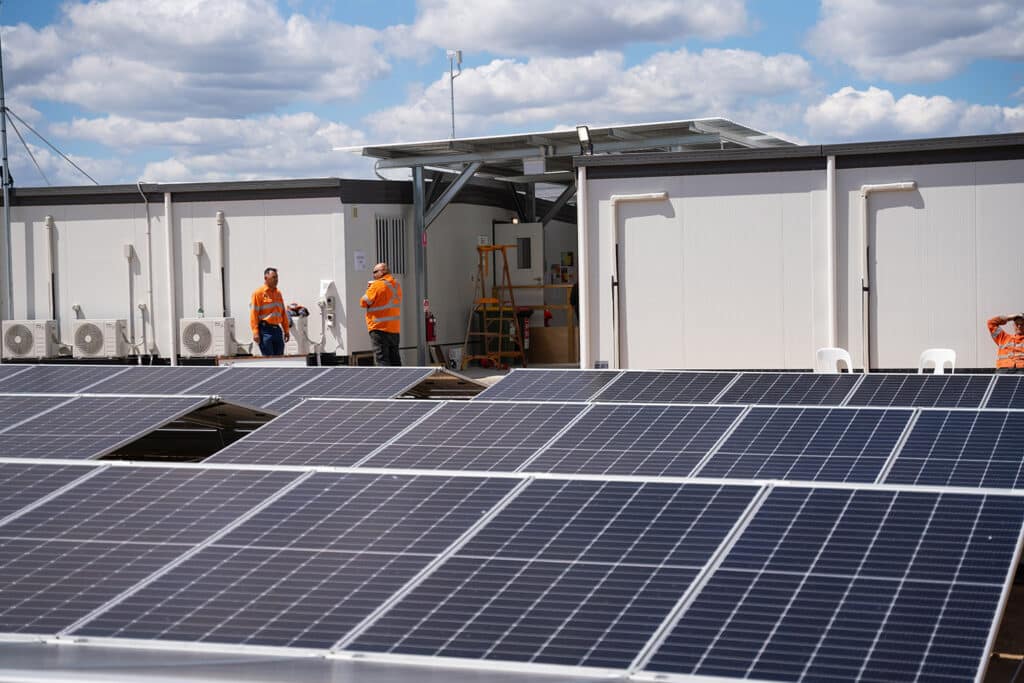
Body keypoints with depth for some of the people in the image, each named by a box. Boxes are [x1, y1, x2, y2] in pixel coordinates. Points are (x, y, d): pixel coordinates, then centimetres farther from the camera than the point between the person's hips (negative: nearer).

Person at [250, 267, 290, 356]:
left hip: (277, 329, 7)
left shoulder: (278, 293, 16)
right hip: (265, 329, -7)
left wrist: (286, 330, 15)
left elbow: (283, 313, 20)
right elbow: (253, 313, -10)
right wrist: (255, 332, -17)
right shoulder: (259, 292, -5)